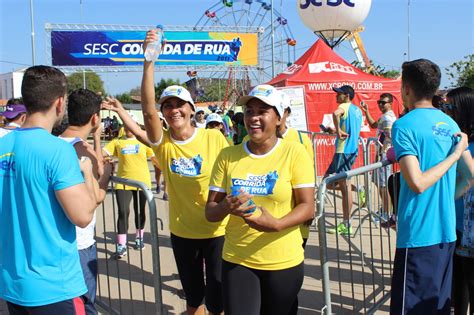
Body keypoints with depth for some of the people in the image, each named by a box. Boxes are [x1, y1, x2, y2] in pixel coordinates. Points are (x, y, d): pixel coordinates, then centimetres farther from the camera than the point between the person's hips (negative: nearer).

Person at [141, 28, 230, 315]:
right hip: (182, 232, 2)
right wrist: (149, 60, -32)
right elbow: (147, 110, -24)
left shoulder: (214, 138, -10)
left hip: (217, 230, -2)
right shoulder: (163, 143, -8)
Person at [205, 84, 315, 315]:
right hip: (237, 260, 1)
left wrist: (277, 224, -28)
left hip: (283, 262, -1)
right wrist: (226, 207, -23)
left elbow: (307, 207, -10)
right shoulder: (227, 156, -1)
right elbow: (210, 212, 0)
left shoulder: (294, 153, -8)